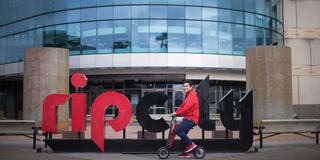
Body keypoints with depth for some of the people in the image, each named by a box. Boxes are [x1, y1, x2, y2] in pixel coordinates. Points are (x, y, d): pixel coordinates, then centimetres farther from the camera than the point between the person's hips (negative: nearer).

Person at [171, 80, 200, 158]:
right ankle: (187, 152, 17)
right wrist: (176, 112, 6)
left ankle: (191, 144, -11)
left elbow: (187, 106, -25)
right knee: (183, 134, 11)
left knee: (177, 129, -20)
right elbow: (183, 105, 19)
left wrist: (177, 113, -25)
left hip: (191, 119, -10)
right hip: (188, 118, 10)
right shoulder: (188, 95, 21)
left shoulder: (192, 95, -13)